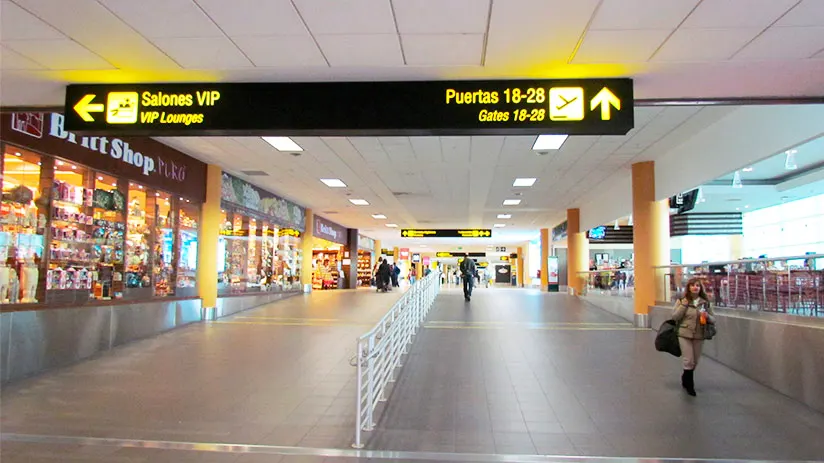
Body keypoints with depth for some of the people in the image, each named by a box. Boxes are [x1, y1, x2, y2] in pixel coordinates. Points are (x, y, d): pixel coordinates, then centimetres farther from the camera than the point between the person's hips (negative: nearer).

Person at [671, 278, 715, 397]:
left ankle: (685, 379, 39)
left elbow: (713, 319, 7)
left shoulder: (705, 302, 2)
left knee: (695, 362, 14)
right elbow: (674, 317, -7)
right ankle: (689, 386, 14)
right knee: (689, 361, -4)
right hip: (684, 335, -3)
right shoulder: (682, 300, -3)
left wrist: (707, 316, -15)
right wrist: (684, 305, -15)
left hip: (699, 336, 3)